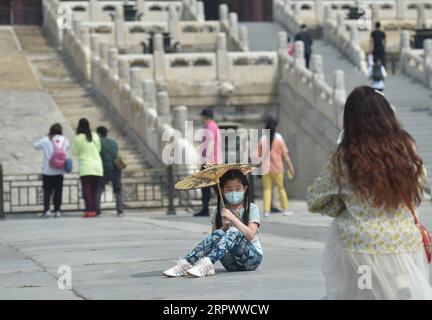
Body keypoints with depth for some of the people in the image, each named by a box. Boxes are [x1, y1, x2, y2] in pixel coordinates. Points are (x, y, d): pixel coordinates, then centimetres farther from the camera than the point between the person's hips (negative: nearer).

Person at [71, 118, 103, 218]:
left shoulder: (78, 138, -8)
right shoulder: (95, 136, 6)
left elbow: (75, 152, 0)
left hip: (86, 167, -4)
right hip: (97, 166, 4)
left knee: (86, 189, -5)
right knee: (94, 190, 10)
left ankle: (89, 210, -15)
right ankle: (93, 210, 5)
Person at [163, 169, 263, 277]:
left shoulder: (251, 208, 0)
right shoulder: (220, 211, 10)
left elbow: (250, 235, -14)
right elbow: (214, 236, 3)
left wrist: (233, 218, -22)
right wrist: (223, 227, -15)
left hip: (253, 257, -3)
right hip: (231, 262, 3)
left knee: (234, 232, -31)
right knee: (218, 234, -26)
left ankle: (206, 263, -52)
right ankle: (185, 264, -42)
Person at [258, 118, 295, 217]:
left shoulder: (262, 139, -2)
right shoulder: (278, 138, -6)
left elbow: (258, 154, 2)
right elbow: (285, 153, -5)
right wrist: (290, 165, -1)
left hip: (266, 167, 1)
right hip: (277, 167, -1)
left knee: (267, 189, 4)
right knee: (281, 188, 10)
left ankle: (266, 210, -5)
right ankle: (285, 209, 14)